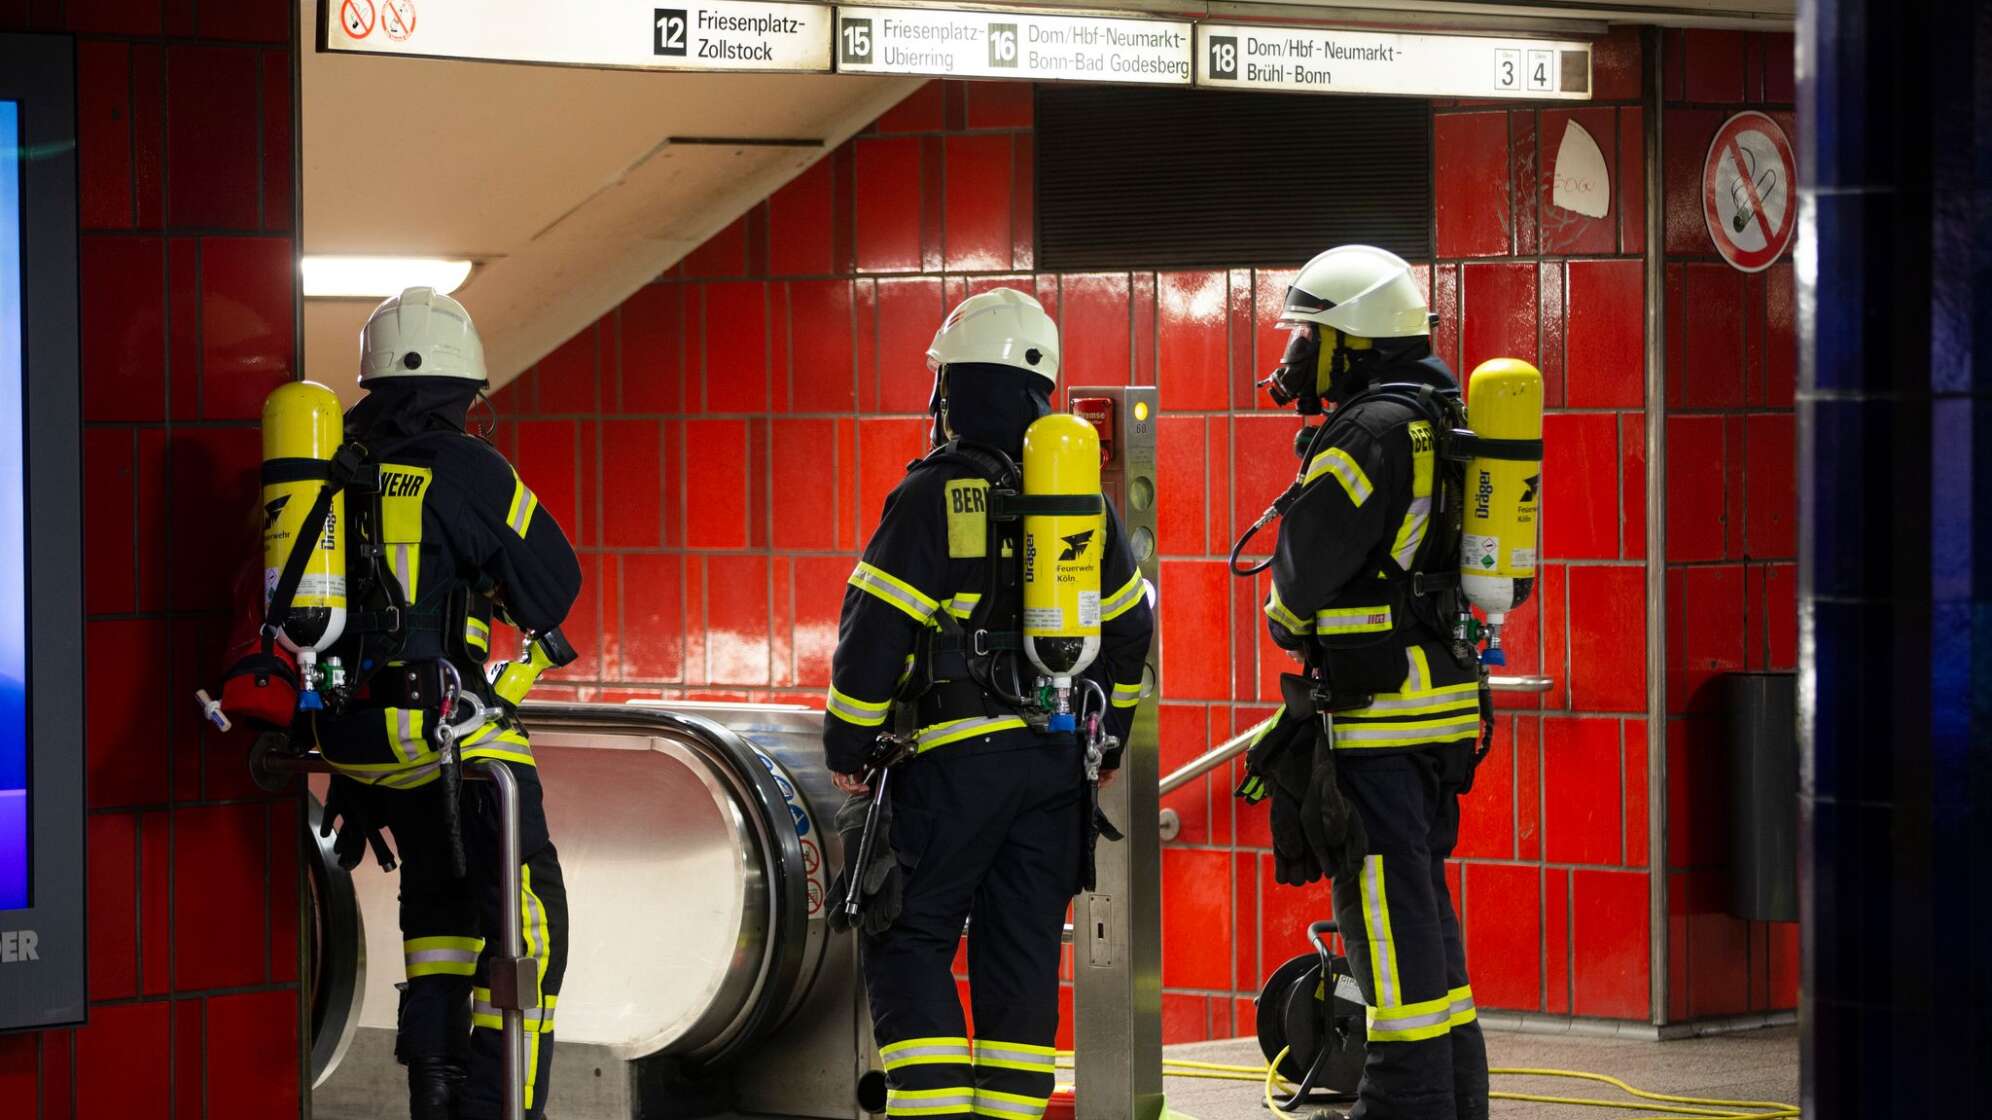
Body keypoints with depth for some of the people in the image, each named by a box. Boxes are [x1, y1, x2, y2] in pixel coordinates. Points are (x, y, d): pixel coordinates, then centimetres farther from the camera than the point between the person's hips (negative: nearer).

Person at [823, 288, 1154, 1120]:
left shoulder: (933, 497, -10)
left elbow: (875, 636, -12)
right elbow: (1128, 630, 17)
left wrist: (849, 748, -2)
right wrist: (1109, 741, 27)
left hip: (955, 754, -5)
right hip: (1059, 759, 5)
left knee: (909, 942, 2)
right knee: (1023, 950, 9)